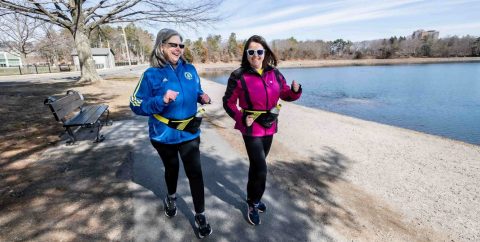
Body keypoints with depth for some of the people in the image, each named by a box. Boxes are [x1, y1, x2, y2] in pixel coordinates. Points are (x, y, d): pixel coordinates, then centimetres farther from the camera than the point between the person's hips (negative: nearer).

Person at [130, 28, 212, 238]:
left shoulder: (190, 69, -1)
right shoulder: (151, 75, -12)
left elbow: (196, 92, 13)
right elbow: (136, 105, -13)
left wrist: (202, 97, -11)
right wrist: (161, 101, -30)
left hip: (189, 133, 2)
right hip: (164, 135, -1)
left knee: (195, 173, 1)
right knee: (171, 168, 21)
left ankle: (200, 216, 19)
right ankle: (171, 198, 53)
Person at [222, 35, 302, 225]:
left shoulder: (274, 74, 0)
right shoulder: (239, 76, -13)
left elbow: (285, 95, 7)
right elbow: (228, 103, -6)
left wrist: (295, 90, -16)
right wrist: (241, 119, -20)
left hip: (269, 127, 5)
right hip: (252, 129, -5)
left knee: (256, 165, 20)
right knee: (260, 170, -3)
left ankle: (252, 199, 43)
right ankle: (253, 205, 24)